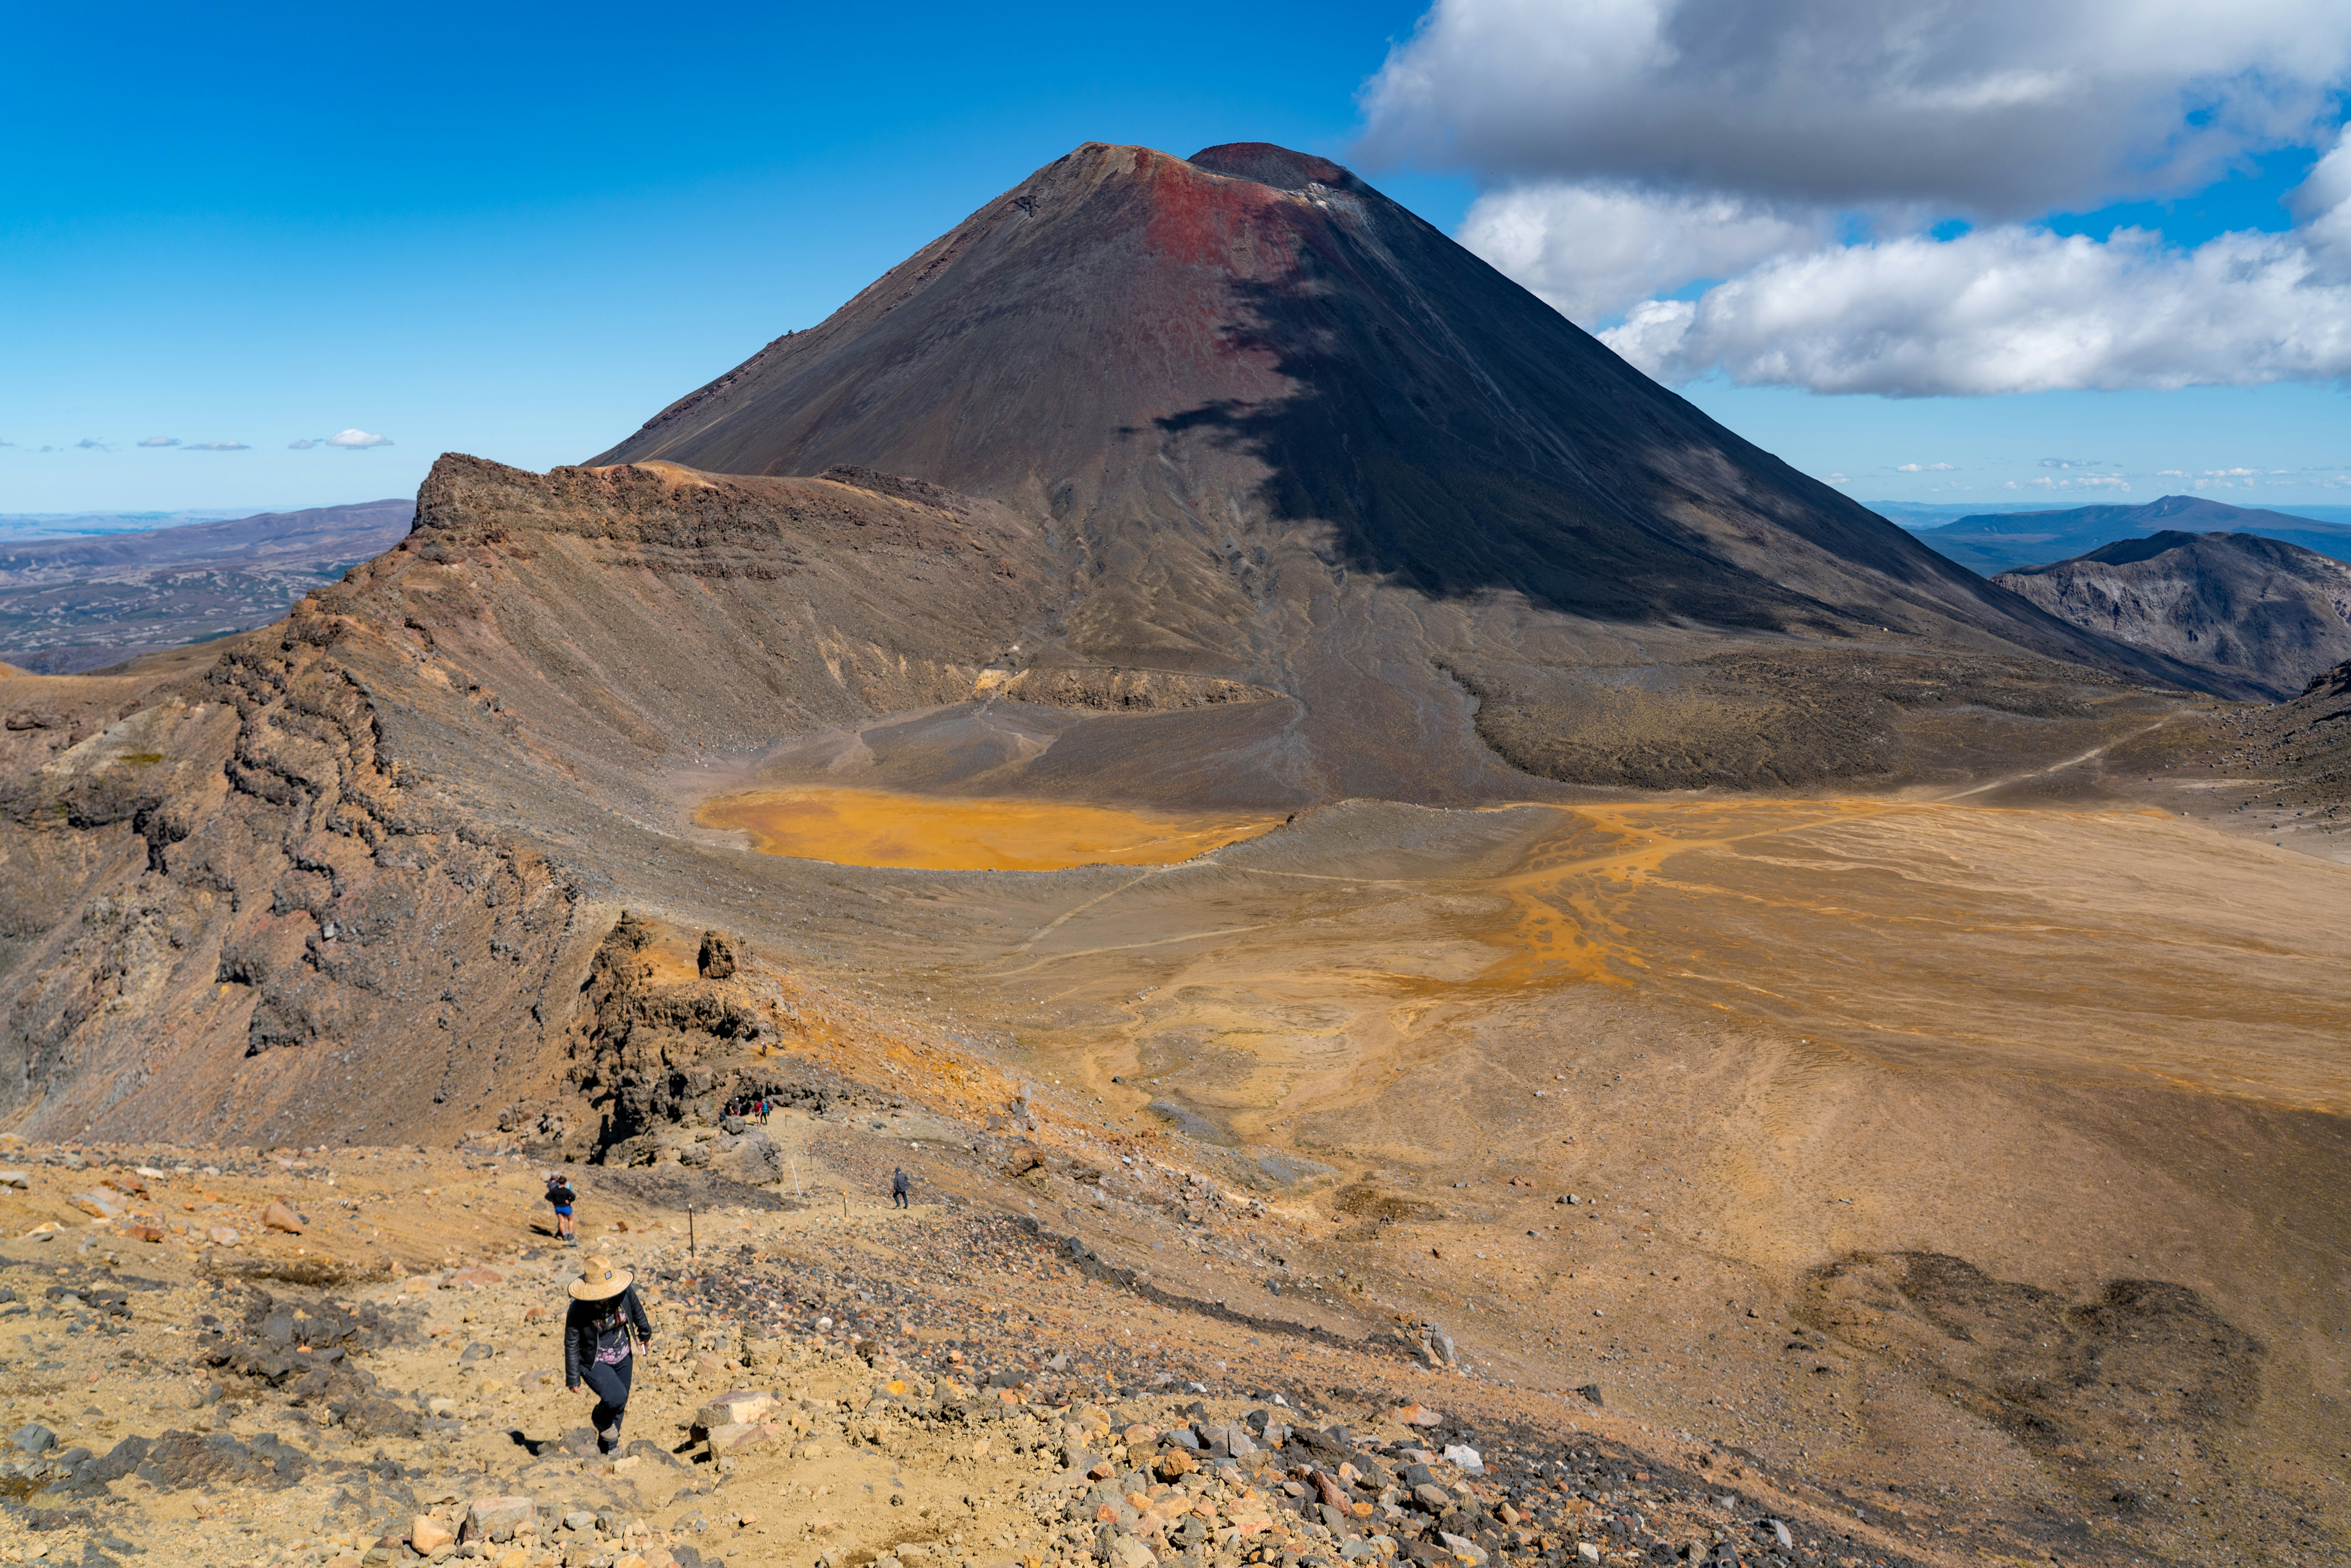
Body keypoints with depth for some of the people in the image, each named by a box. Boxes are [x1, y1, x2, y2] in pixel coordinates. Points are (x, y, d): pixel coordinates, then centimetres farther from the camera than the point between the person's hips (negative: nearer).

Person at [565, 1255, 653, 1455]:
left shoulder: (625, 1292, -19)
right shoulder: (578, 1309, -27)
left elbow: (637, 1311, 4)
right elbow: (571, 1344, -13)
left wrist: (645, 1333, 21)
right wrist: (573, 1378, -7)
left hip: (623, 1359, 4)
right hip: (594, 1362, -4)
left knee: (620, 1405, 16)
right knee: (616, 1398, -24)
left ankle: (608, 1446, 42)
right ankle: (600, 1419, 12)